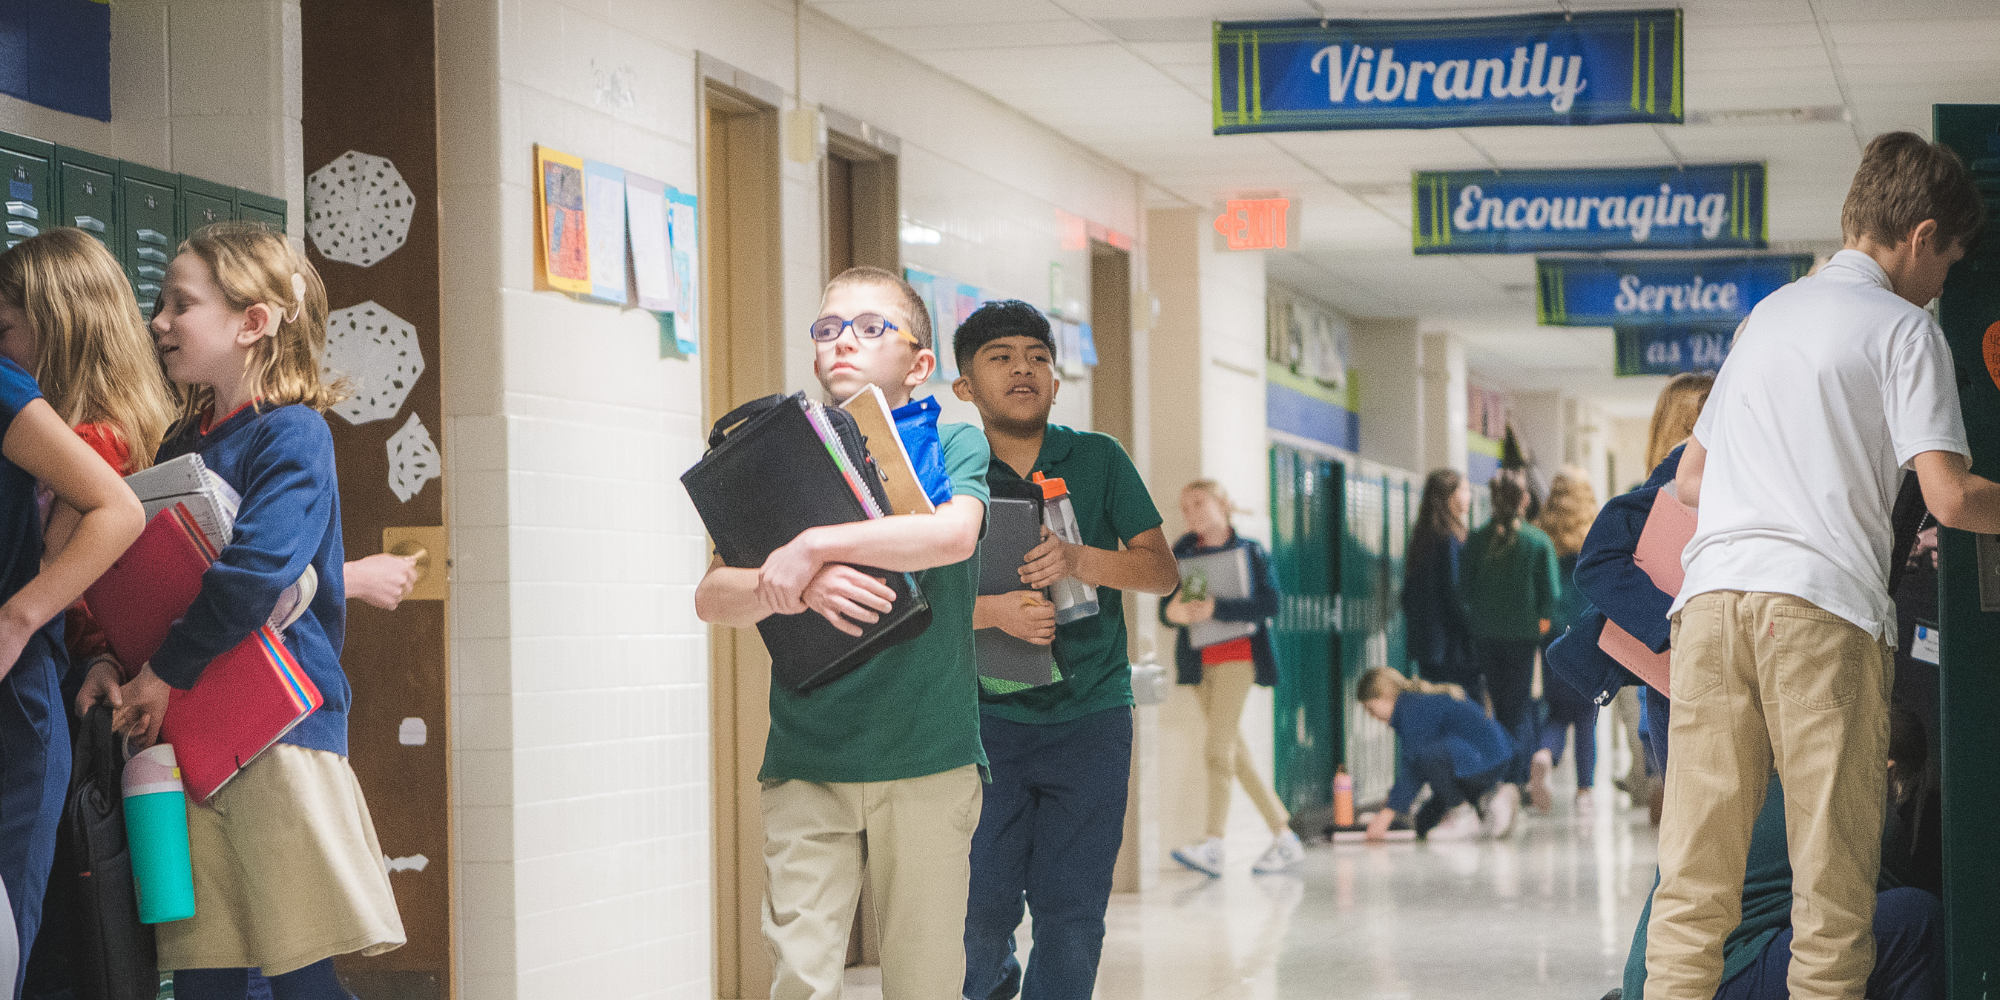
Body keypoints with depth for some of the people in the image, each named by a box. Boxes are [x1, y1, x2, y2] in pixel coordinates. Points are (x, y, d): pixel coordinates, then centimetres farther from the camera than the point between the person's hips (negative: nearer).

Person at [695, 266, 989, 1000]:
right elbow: (712, 598, -2)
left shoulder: (954, 446, 3)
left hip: (927, 758, -1)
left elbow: (954, 532, -21)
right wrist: (794, 590, -23)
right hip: (807, 760, 1)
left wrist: (811, 547, -21)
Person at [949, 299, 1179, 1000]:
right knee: (981, 905, -2)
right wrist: (991, 610, -22)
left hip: (1091, 713, 1)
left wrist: (1080, 560, -19)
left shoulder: (1099, 460, 5)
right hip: (987, 713, 0)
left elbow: (1162, 570, -1)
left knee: (1072, 910, -3)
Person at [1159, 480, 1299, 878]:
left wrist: (1215, 608, -21)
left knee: (1218, 748, -16)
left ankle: (1214, 845, -18)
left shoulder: (1250, 551, -1)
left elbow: (1269, 603, -11)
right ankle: (1285, 837, 16)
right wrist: (1173, 613, -18)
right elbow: (1165, 606, 6)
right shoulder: (1181, 554, 10)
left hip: (1238, 654, -6)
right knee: (1237, 754, 8)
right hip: (1199, 661, 6)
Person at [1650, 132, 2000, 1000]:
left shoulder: (1765, 316, 24)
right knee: (1832, 884, -1)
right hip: (1823, 601, -5)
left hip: (1712, 594, 5)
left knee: (1693, 876, 1)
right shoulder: (1903, 327, 5)